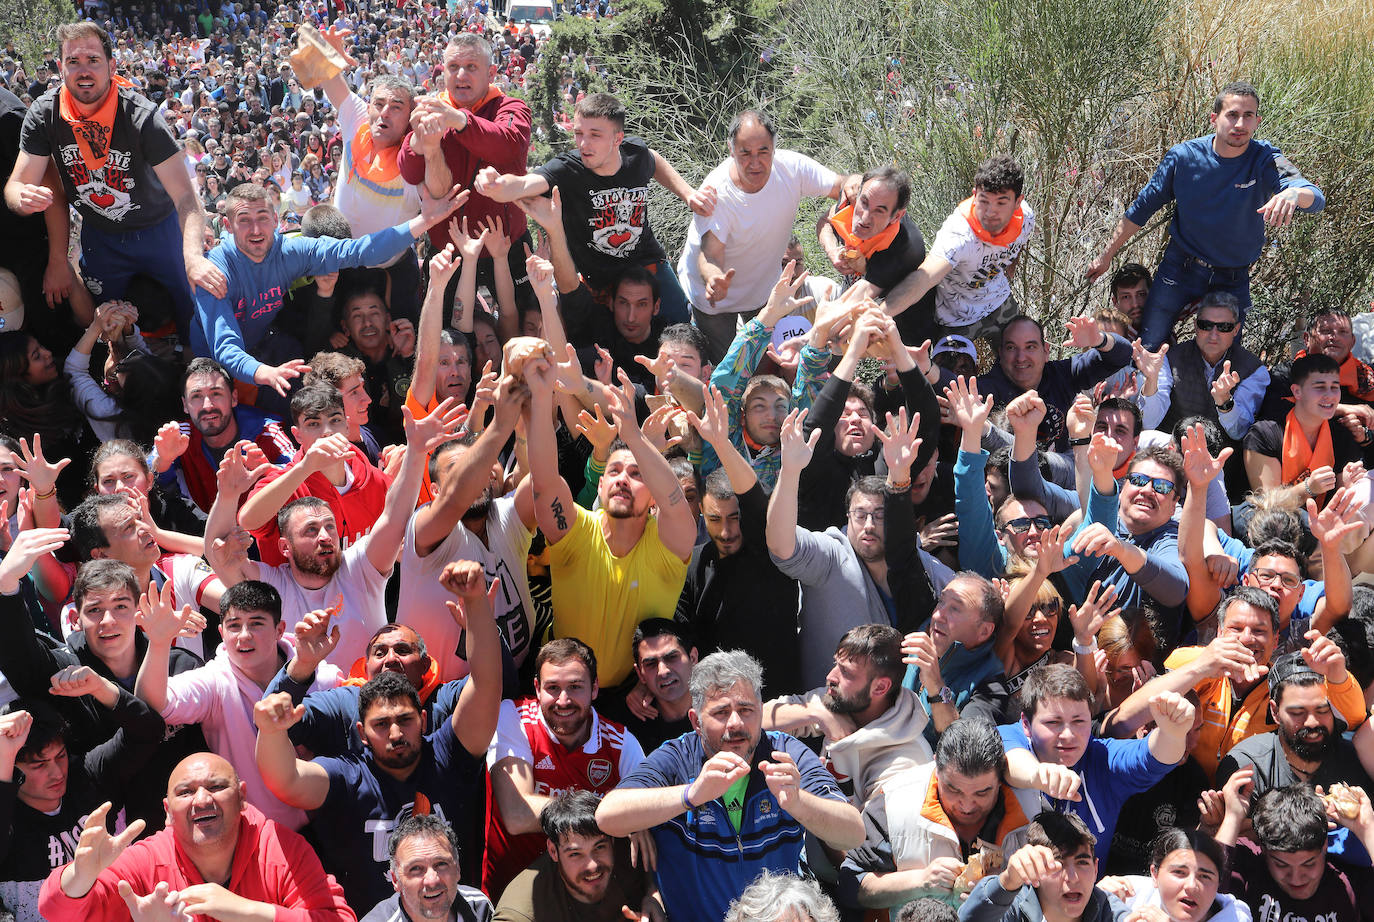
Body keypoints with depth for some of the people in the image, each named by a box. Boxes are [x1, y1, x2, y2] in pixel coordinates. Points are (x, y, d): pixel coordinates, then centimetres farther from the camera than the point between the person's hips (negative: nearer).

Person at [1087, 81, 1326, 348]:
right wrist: (1106, 255, 5)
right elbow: (1143, 208, 3)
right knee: (1148, 350, -5)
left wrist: (1294, 193, -56)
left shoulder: (1265, 160, -14)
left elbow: (1316, 198, -31)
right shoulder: (1183, 156, -11)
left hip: (1233, 282, 0)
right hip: (1179, 269, 0)